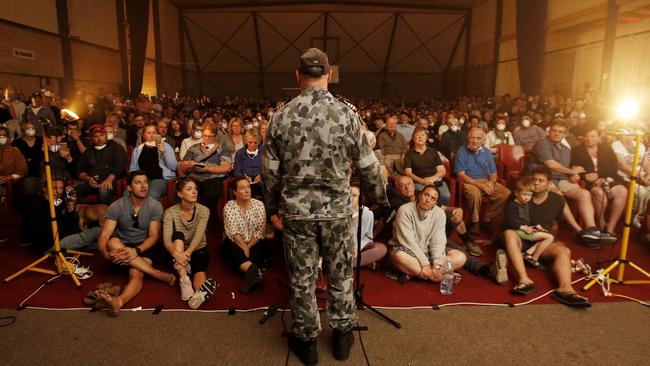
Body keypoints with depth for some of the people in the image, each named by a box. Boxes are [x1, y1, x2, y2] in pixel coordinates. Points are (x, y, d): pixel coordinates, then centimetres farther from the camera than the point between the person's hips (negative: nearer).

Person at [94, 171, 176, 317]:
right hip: (122, 247, 2)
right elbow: (105, 235, -12)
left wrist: (137, 250, -31)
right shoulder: (116, 206, -7)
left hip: (144, 248, -2)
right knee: (113, 243, -32)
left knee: (136, 274, -31)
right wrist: (105, 253, -35)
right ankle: (158, 274, -33)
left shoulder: (155, 206, -8)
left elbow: (153, 236, -12)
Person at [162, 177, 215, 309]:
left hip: (198, 250, 0)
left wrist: (187, 253, -41)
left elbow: (199, 236, -22)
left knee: (199, 270, -32)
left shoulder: (203, 211, -8)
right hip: (179, 251, 0)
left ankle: (200, 293, -66)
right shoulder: (170, 212, -9)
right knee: (178, 235, -31)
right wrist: (176, 253, -45)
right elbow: (166, 239, -23)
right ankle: (184, 280, -43)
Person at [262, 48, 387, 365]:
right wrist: (378, 197, 13)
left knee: (302, 278, 13)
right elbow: (367, 166, -4)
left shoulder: (281, 116, -6)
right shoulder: (347, 114, -8)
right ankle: (342, 335, 33)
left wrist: (272, 206, 13)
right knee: (340, 275, 17)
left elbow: (270, 170, -1)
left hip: (296, 210, 1)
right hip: (336, 210, 0)